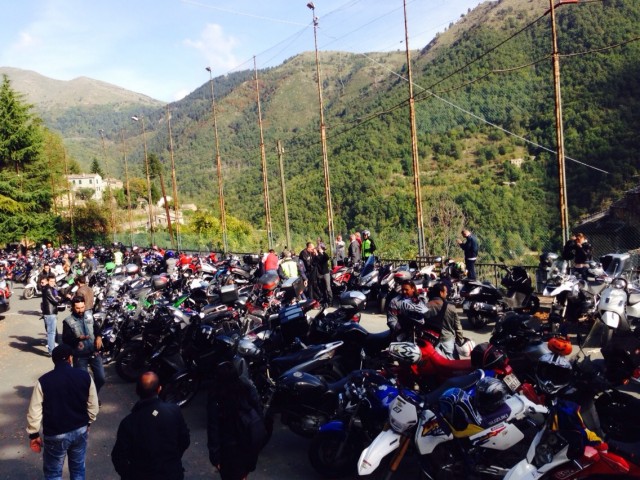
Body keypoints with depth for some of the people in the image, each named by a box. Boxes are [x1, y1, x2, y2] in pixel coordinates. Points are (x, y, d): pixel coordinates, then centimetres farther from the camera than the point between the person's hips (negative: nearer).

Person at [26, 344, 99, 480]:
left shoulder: (43, 381, -15)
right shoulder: (85, 376, -9)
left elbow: (34, 412, -10)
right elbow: (93, 406, -1)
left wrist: (34, 434, 4)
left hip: (55, 435, -2)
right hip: (80, 431, 2)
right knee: (78, 468, 20)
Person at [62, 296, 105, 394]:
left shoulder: (90, 317, 6)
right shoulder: (68, 322, -8)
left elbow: (97, 328, 18)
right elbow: (65, 340, -14)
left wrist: (99, 337, -5)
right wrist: (78, 338, -32)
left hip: (94, 353, 4)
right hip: (80, 356, -4)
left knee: (101, 378, 7)